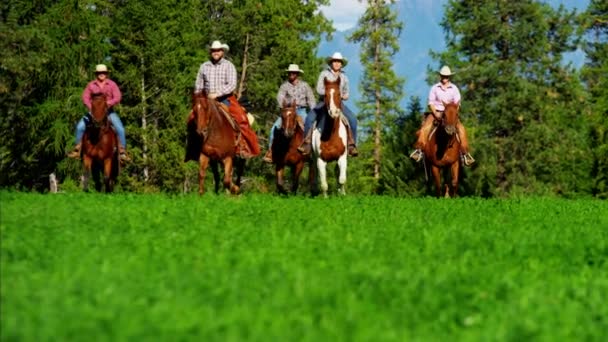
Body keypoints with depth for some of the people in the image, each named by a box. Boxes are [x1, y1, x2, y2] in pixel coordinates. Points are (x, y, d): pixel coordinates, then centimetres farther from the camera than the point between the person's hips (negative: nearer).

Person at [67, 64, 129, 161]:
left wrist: (108, 103, -24)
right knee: (80, 126, -15)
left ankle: (122, 151, -10)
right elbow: (85, 97, 0)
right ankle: (77, 148, -1)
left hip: (109, 111, -1)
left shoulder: (112, 84, -1)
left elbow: (118, 97, -9)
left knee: (120, 128, -20)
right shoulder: (91, 85, 2)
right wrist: (91, 107, -17)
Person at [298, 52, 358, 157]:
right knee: (309, 118, -27)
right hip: (324, 102, -2)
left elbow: (346, 94, 17)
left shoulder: (344, 77, 14)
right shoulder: (324, 74, 5)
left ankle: (352, 145, -15)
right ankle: (307, 144, -22)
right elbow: (319, 89, -3)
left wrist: (342, 96, -6)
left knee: (353, 119, -22)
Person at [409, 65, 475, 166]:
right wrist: (435, 113, -13)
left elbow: (457, 104, 6)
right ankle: (419, 150, -26)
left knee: (461, 129, -23)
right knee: (425, 128, -27)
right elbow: (431, 103, 4)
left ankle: (465, 153, -17)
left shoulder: (454, 88, 6)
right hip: (436, 112, 0)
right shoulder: (435, 88, 5)